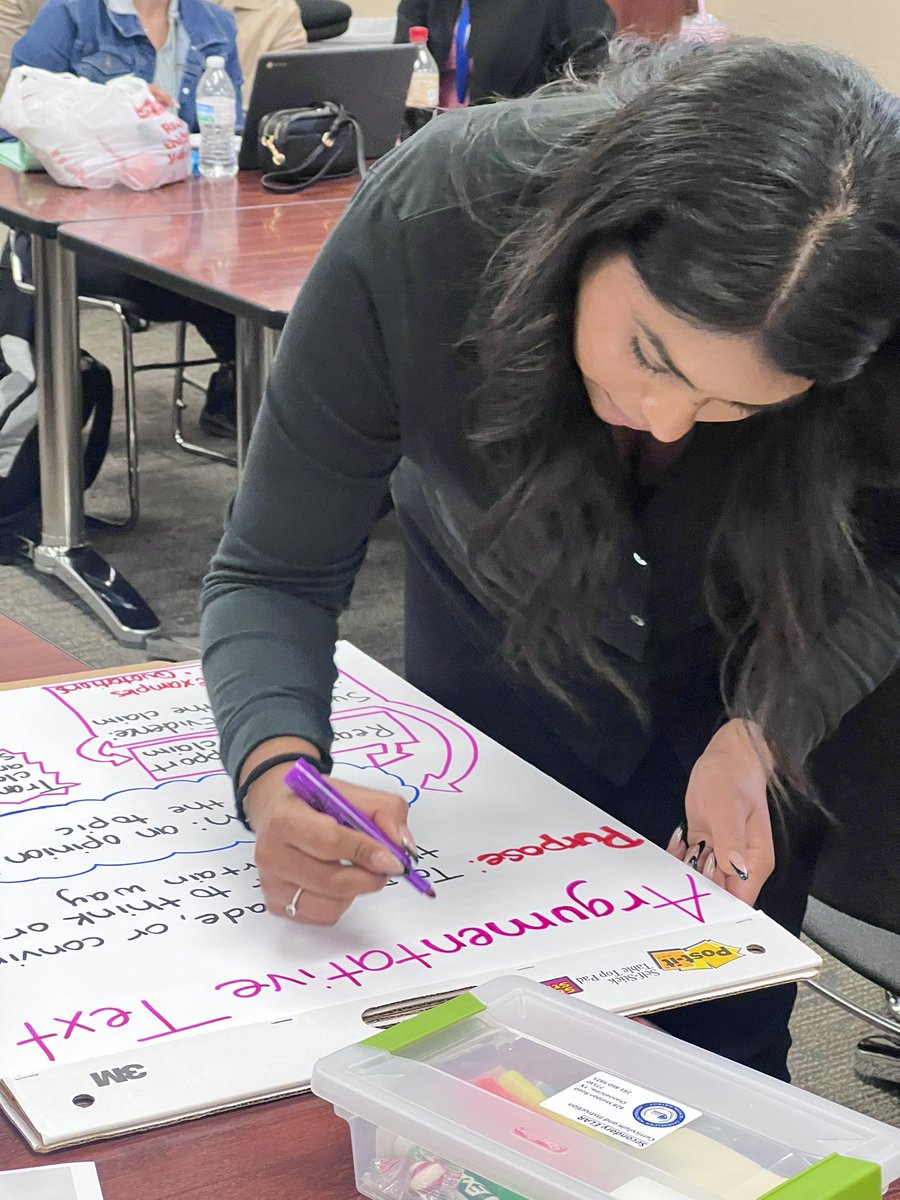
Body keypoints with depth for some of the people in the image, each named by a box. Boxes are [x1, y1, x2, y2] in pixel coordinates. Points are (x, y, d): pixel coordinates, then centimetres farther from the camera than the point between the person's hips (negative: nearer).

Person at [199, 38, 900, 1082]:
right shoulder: (423, 226, -37)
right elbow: (275, 575, -27)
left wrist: (761, 737, -34)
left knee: (720, 1043, 7)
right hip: (503, 633, 1)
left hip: (750, 669, 0)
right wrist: (275, 770, -47)